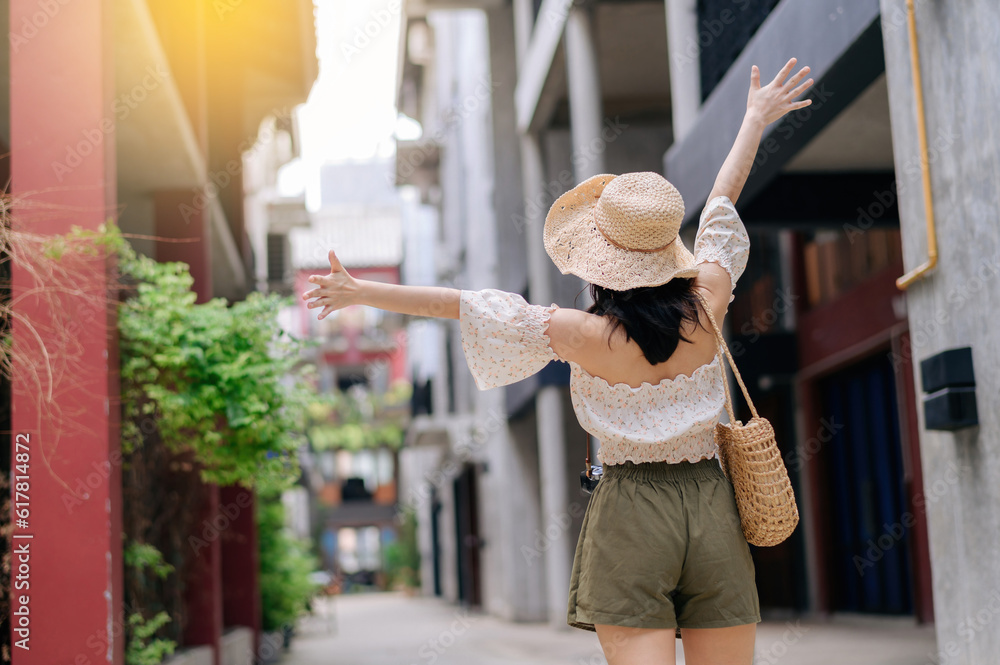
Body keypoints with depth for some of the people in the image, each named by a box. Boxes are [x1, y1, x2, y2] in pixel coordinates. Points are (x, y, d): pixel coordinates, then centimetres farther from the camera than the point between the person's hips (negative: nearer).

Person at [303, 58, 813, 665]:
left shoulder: (587, 335, -10)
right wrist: (756, 119, 28)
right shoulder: (706, 306, -3)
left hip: (631, 510, -3)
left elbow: (462, 304, -6)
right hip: (712, 507, 3)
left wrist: (363, 292, 2)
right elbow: (724, 199, 12)